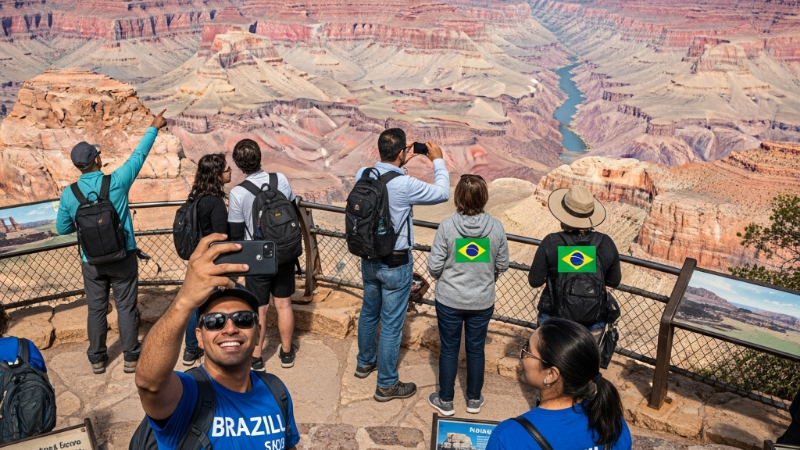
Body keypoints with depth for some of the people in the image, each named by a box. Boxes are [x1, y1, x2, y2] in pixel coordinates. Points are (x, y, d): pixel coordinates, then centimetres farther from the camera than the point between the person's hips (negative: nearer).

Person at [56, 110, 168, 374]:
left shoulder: (68, 194, -8)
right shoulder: (116, 182, -14)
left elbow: (63, 229, 4)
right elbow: (139, 155, -2)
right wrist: (154, 128, 10)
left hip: (92, 261, 2)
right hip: (123, 258, -2)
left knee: (96, 310, 14)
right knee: (126, 308, 8)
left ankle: (97, 360, 26)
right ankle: (131, 358, 17)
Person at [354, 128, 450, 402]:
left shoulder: (362, 174, -8)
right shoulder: (405, 185, -26)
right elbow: (442, 193, -11)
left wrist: (401, 164, 14)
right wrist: (438, 161, 0)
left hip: (369, 258, 7)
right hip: (396, 264, -7)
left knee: (368, 312, 25)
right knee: (391, 324, 6)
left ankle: (365, 362, 46)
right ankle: (387, 385, 20)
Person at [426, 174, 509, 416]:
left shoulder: (448, 225, -19)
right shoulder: (496, 227, -12)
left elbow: (434, 266, -15)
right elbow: (502, 265, -2)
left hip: (449, 300, -2)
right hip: (482, 301, 2)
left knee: (449, 349, 14)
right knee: (476, 350, 18)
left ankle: (445, 401, 29)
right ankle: (474, 400, 34)